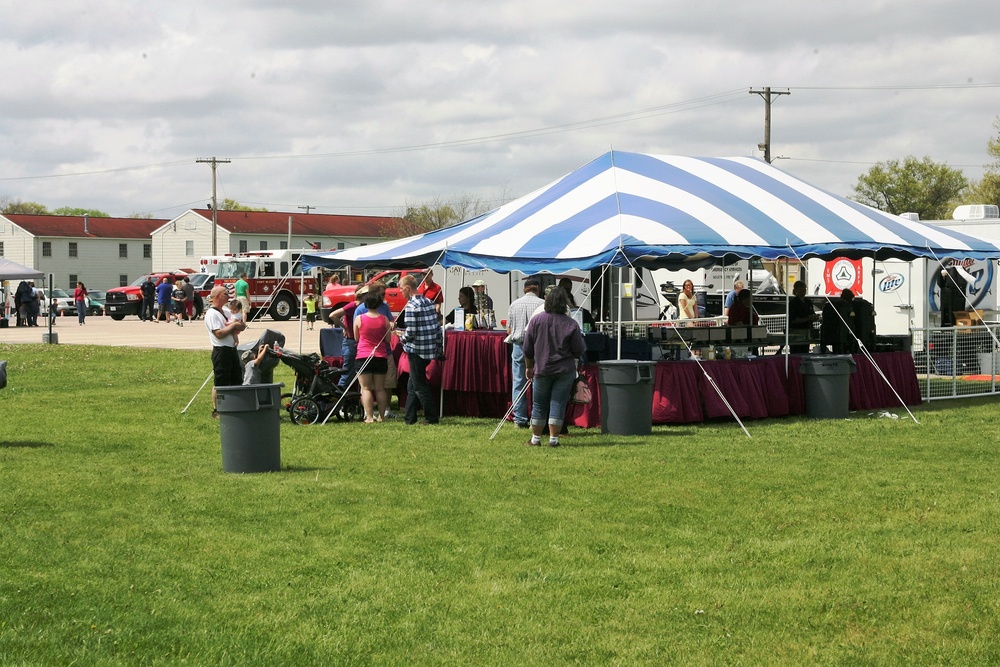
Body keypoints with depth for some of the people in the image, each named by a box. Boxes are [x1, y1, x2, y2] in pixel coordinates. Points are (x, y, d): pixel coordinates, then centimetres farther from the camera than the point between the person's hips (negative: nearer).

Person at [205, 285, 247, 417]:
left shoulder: (226, 311, 15)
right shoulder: (211, 314, -12)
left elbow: (242, 326, 14)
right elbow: (219, 333, -21)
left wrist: (233, 326, -8)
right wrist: (233, 325, -10)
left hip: (232, 350, 9)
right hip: (221, 351, -9)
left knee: (237, 381, 13)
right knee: (220, 383, -3)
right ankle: (216, 410, 5)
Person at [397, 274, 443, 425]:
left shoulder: (411, 306, -16)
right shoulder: (429, 302, 8)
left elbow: (410, 332, -20)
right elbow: (437, 327, 11)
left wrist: (402, 337, 0)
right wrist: (440, 348, 17)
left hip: (417, 350, -8)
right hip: (431, 349, 8)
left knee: (419, 385, 3)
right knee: (412, 384, 16)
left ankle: (431, 417, 7)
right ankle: (409, 417, 20)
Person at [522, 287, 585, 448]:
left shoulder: (536, 320, -4)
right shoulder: (571, 324, -8)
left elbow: (527, 348, 2)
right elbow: (579, 351, -4)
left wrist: (529, 366, 15)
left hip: (542, 369, 1)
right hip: (565, 371, -1)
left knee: (539, 405, 10)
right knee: (558, 404, 2)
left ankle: (535, 439, 15)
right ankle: (553, 439, 1)